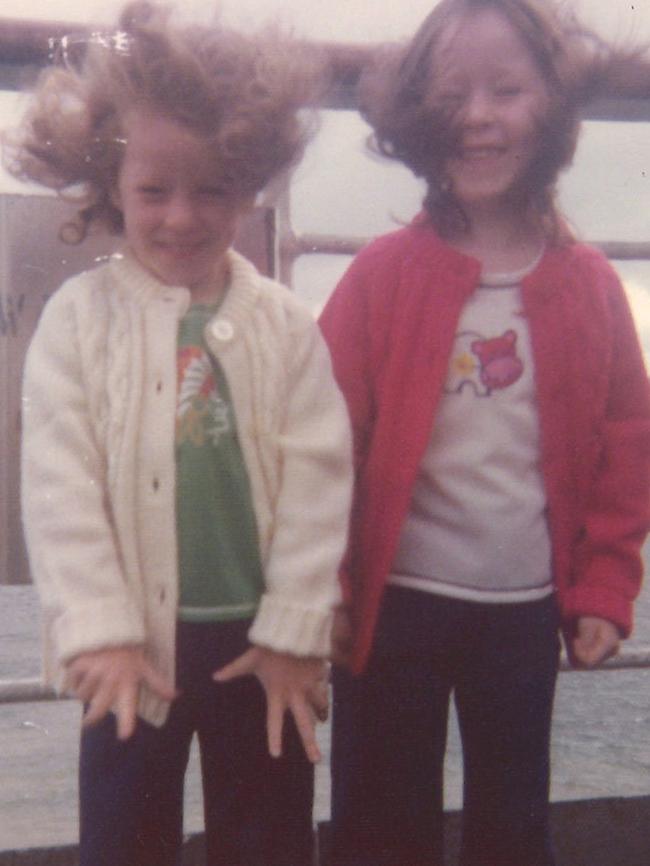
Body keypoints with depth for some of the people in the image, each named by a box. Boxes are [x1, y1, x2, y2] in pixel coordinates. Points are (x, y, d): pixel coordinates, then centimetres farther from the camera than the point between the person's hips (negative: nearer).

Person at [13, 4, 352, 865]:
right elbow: (58, 486, -9)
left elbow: (318, 479, -5)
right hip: (137, 636, -1)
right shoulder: (80, 315, -6)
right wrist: (99, 631, -14)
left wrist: (294, 630, -7)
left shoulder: (284, 324, -3)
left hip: (259, 634, 1)